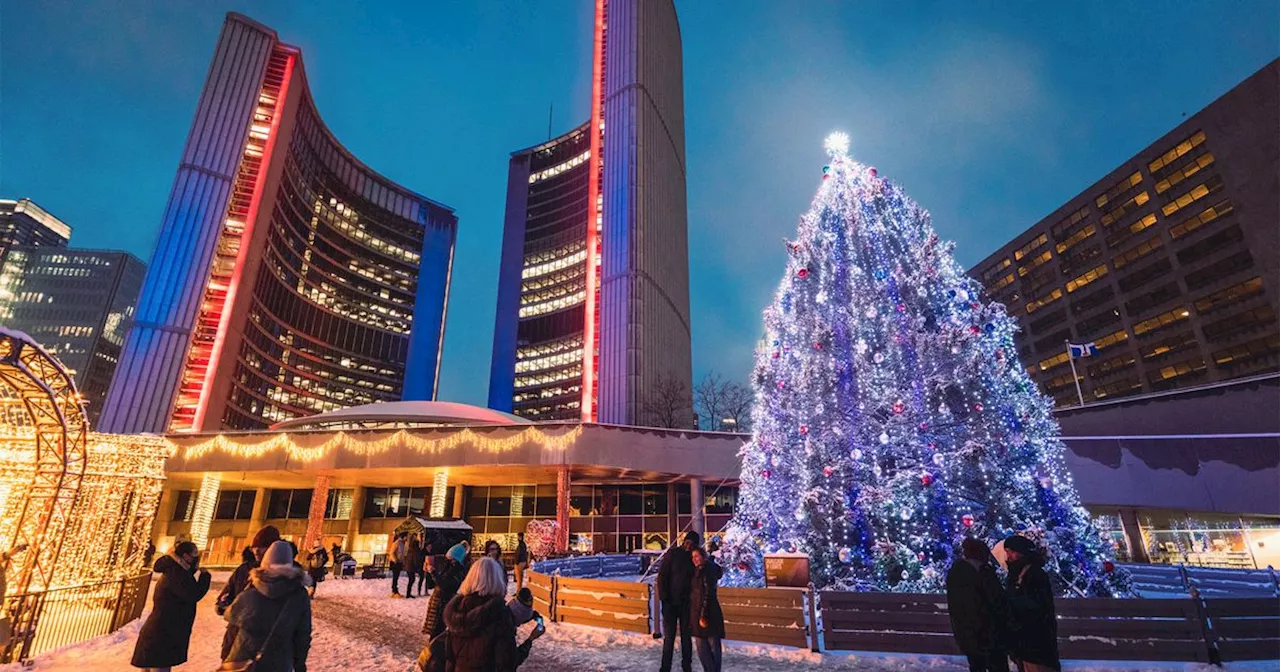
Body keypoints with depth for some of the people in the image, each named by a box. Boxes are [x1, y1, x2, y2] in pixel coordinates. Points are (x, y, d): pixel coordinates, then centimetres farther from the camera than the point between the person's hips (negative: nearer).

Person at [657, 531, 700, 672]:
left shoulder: (695, 557, 0)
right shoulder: (672, 553, -7)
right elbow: (662, 576, -6)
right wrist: (664, 598, -11)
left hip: (687, 603, 2)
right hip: (671, 602, -2)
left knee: (686, 636, 10)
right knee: (669, 636, 3)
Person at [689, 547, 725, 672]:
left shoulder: (707, 570, -12)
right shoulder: (698, 571, 14)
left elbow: (708, 594, -17)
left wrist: (703, 615, -20)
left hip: (708, 613, -9)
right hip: (697, 613, 9)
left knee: (713, 646, 1)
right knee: (702, 647, 10)